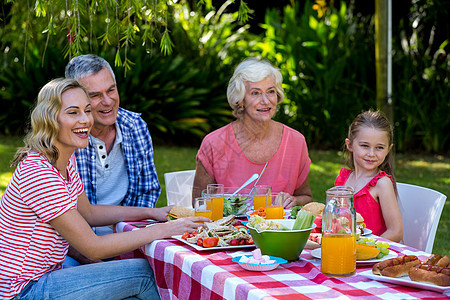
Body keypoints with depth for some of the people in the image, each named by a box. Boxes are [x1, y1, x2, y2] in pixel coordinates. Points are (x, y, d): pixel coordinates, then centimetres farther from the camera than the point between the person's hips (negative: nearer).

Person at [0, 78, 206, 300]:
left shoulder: (67, 158, 4)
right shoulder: (38, 173, -26)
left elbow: (87, 211, 19)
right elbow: (93, 248, -23)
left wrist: (150, 213, 9)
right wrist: (164, 230, -20)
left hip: (45, 275, 9)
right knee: (143, 273, -10)